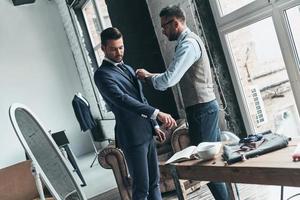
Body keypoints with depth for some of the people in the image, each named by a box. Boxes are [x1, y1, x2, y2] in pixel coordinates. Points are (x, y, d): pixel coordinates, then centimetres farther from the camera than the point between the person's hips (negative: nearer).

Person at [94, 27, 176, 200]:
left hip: (147, 133, 8)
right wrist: (157, 113, -36)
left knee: (154, 181, 14)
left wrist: (154, 125, 17)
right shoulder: (102, 74, -12)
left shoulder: (128, 68, 17)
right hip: (132, 136, -8)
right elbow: (123, 100, -27)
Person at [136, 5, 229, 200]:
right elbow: (175, 76, 18)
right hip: (206, 107, 10)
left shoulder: (188, 44, -17)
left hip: (201, 109, -10)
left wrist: (148, 76, -7)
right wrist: (153, 77, 7)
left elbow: (169, 80, -25)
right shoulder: (188, 40, 15)